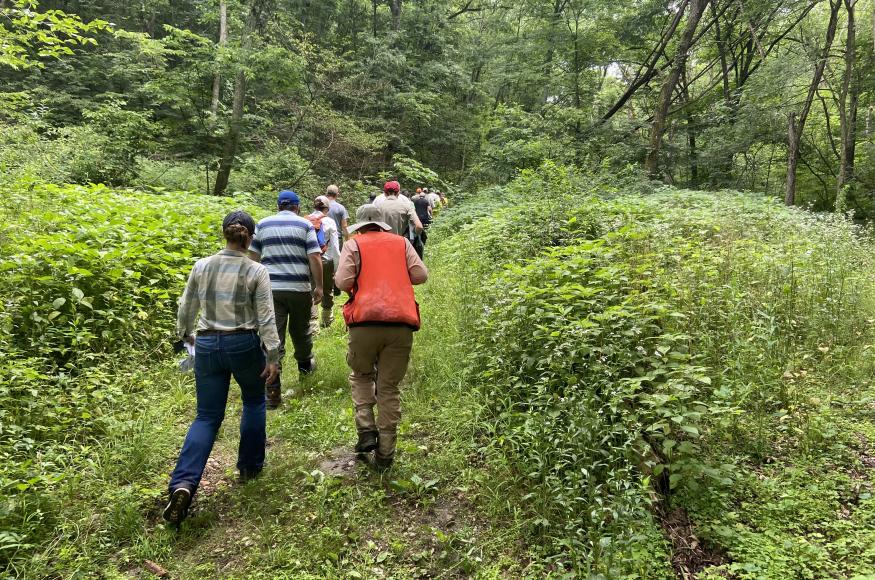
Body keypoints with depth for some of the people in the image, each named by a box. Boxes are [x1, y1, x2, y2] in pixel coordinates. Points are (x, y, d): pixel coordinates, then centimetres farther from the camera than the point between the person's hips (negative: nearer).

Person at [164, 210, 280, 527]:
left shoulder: (201, 266, 1)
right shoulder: (257, 271, -9)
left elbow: (186, 308, 11)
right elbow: (266, 318, -11)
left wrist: (186, 334, 29)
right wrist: (273, 356, -6)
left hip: (207, 345, 3)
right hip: (244, 345, -2)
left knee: (207, 417, 10)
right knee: (254, 402, 23)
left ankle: (183, 483, -7)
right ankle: (249, 466, 31)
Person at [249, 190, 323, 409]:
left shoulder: (262, 225, 10)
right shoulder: (305, 225, 2)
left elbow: (253, 256, 11)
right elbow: (315, 257, -6)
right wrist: (319, 286, 0)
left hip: (270, 288, 1)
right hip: (299, 288, -1)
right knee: (300, 330, 19)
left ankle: (273, 390, -6)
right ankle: (305, 364, 43)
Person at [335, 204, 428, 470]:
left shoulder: (353, 244, 8)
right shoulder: (401, 242, 14)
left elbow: (343, 281, -4)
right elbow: (421, 275, 6)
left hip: (365, 322, -1)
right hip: (401, 324, 2)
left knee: (361, 376, 23)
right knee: (390, 388, 10)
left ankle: (367, 431, 9)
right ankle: (385, 453, 14)